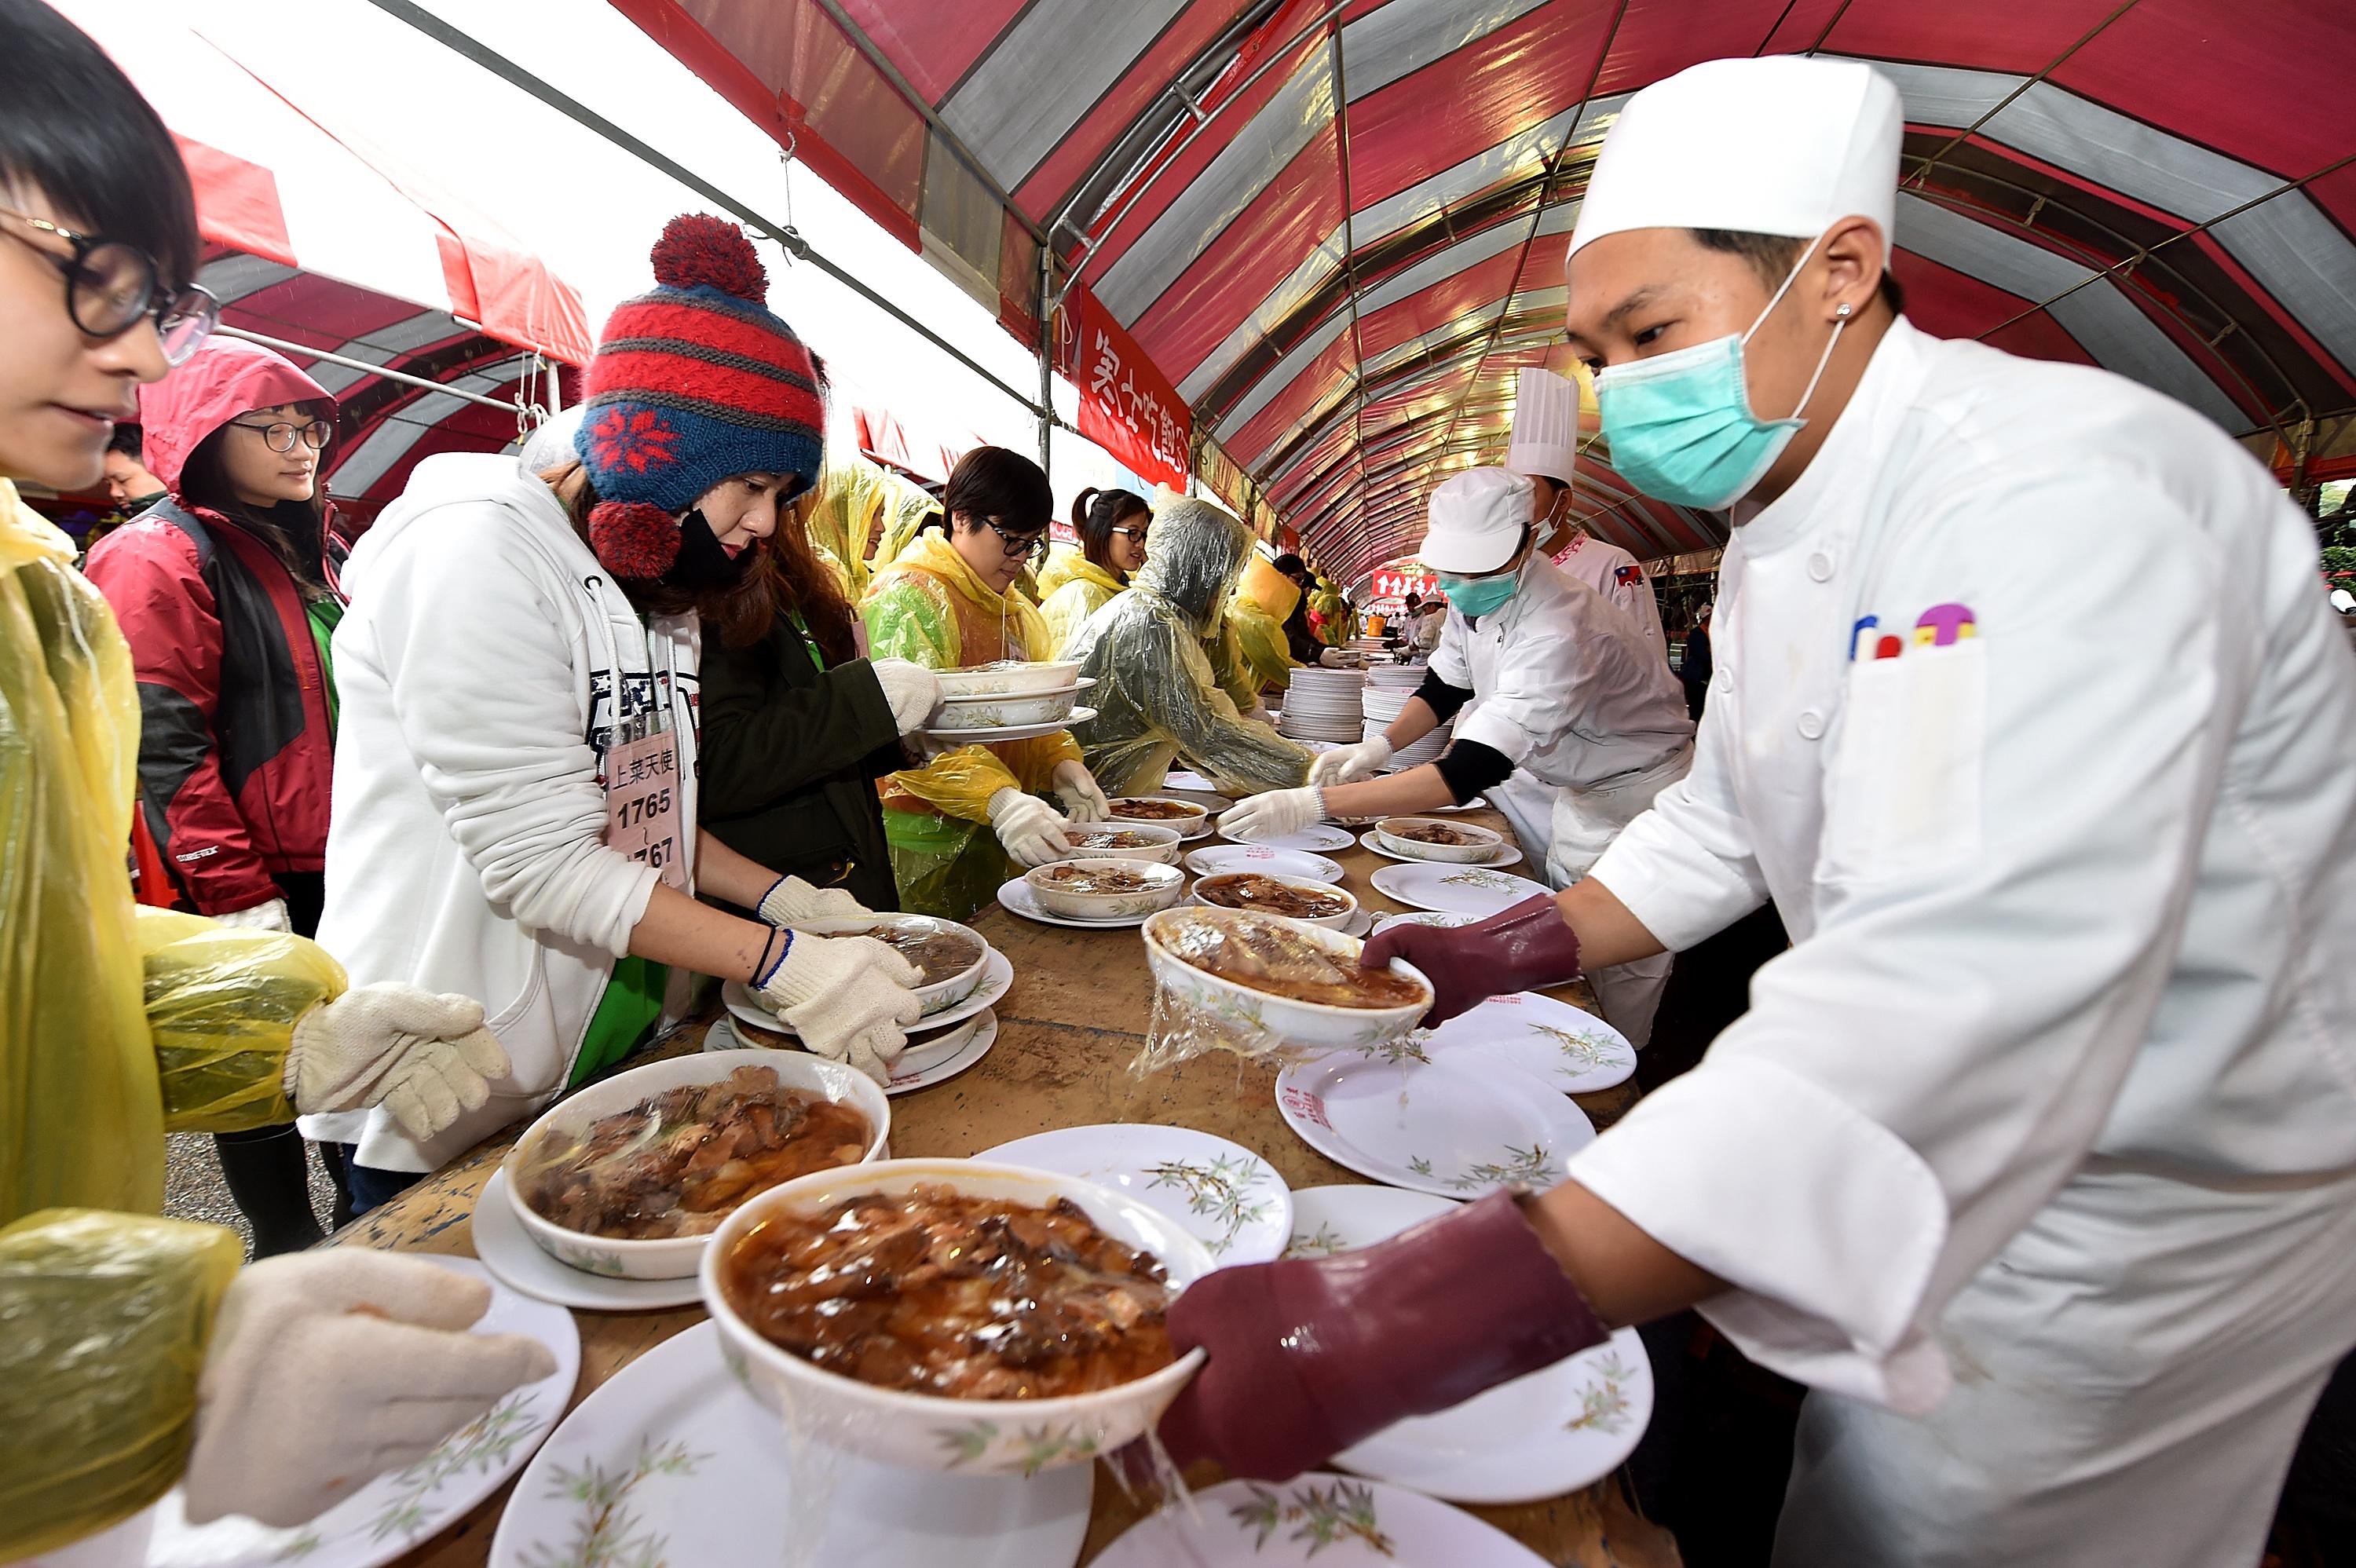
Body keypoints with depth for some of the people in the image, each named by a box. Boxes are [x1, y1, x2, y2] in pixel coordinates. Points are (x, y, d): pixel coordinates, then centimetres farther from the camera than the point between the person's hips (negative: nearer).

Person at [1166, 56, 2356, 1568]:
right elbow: (1731, 821, 12)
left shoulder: (2059, 498, -30)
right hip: (1944, 1148, 8)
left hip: (2156, 1209, -7)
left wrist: (1419, 1319, -50)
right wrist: (1519, 950, 0)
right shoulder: (1781, 524, 2)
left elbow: (1963, 1000, -44)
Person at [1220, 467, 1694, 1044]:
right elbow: (1446, 686, 6)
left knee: (1614, 972, -3)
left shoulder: (1558, 633, -38)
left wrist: (1314, 804, -51)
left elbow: (1474, 769, -46)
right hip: (1567, 777, 8)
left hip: (1632, 789, -8)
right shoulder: (1475, 597, -10)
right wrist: (1381, 746, -16)